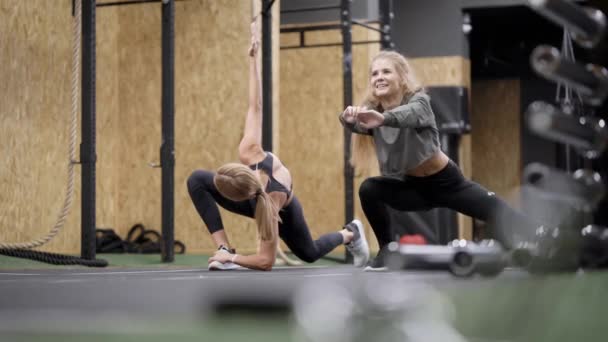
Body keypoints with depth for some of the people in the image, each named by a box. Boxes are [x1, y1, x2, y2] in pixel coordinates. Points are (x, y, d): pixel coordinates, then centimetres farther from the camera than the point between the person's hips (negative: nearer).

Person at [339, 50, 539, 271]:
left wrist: (383, 118, -67)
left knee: (497, 211, -13)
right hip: (412, 187, 4)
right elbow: (357, 124, -31)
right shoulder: (371, 111, -7)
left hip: (445, 181, -3)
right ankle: (388, 251, -7)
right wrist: (349, 119, -57)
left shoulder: (419, 101, -19)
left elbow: (409, 113, -44)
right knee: (369, 189, -20)